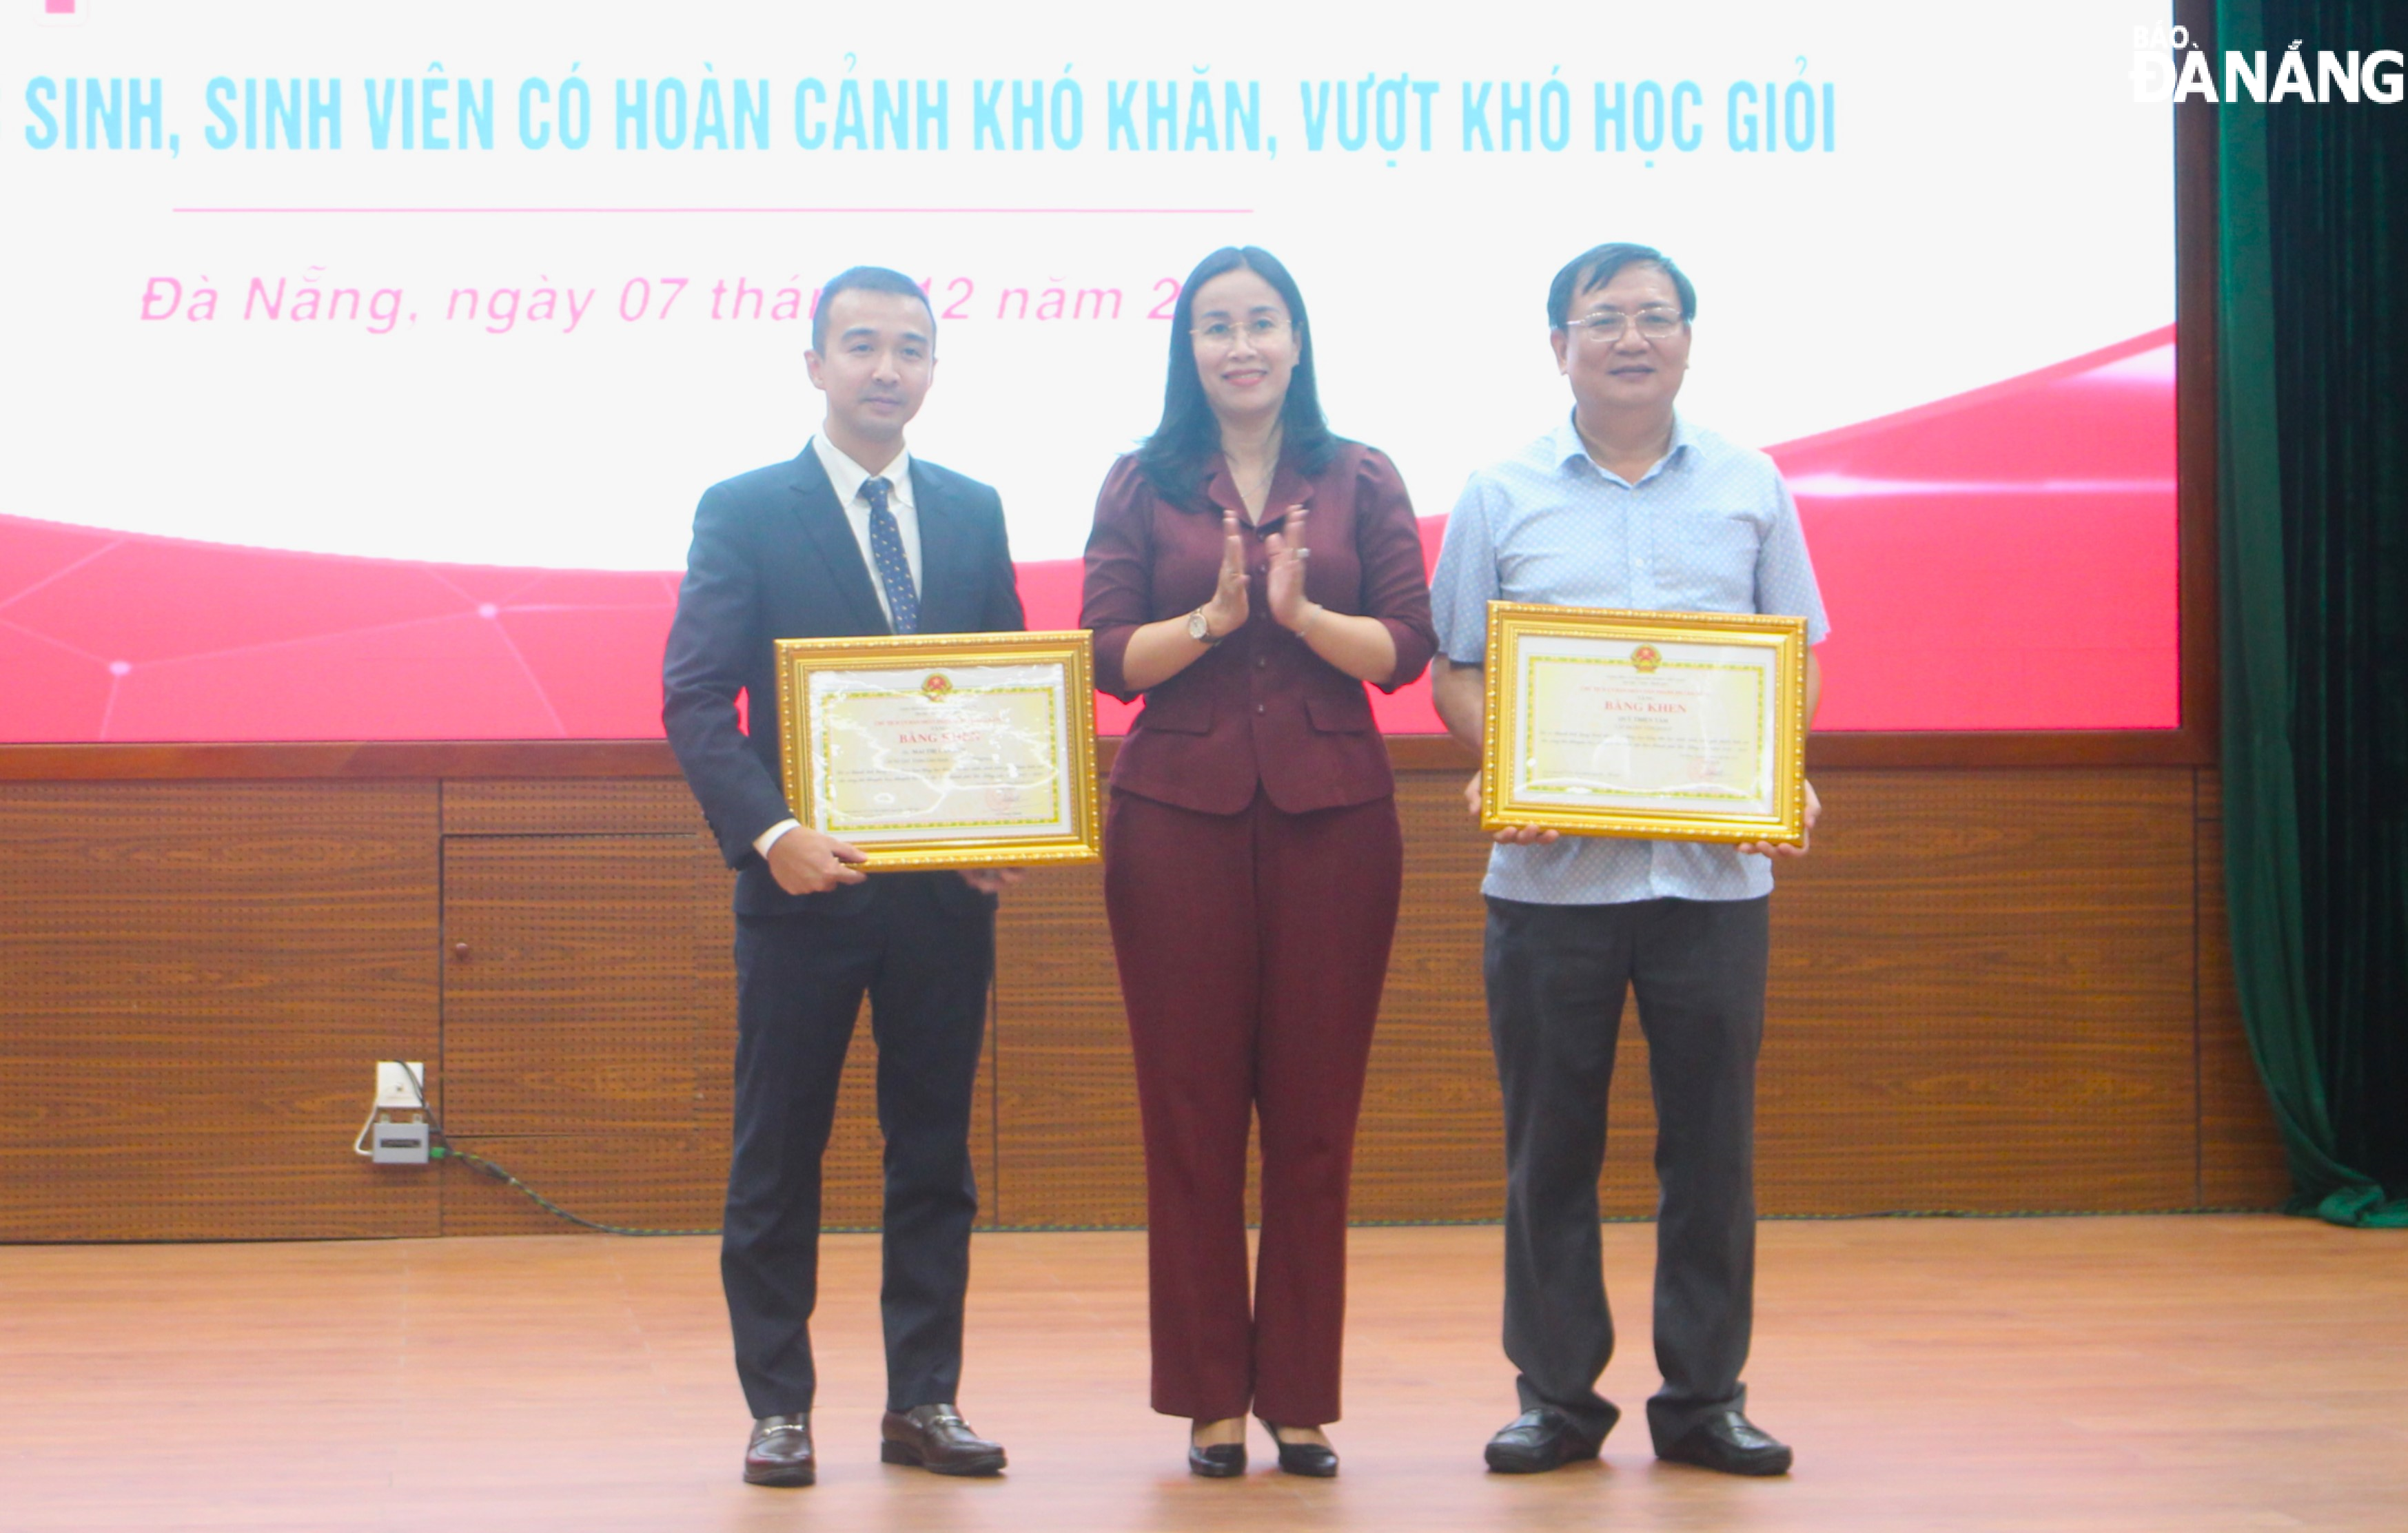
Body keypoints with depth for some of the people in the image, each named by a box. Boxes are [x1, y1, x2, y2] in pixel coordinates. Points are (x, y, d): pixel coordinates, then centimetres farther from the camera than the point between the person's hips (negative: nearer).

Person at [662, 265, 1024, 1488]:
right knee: (778, 1157, 4)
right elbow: (695, 700, -8)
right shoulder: (744, 512, -1)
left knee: (934, 1151, 8)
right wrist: (770, 832, -21)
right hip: (804, 882, -3)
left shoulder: (974, 513, 11)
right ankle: (778, 1408, 12)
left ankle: (924, 1401, 16)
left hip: (947, 885, 3)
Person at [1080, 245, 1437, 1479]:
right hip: (1179, 813, 0)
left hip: (1332, 813, 0)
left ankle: (1302, 1396, 10)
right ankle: (1209, 1398, 9)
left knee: (1315, 1113, 2)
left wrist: (1301, 612, -16)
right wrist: (1215, 616, -16)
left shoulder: (1361, 482, 8)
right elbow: (1109, 655, -1)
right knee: (1190, 1109, 1)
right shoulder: (1142, 485, 7)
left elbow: (1407, 647, -1)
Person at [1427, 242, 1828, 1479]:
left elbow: (1795, 658, 12)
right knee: (1550, 1142, 4)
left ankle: (1705, 1395, 13)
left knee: (1711, 1136, 3)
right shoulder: (1501, 495, 7)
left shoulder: (1749, 488, 9)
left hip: (1715, 863, 1)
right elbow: (1454, 669, 7)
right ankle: (1556, 1392, 14)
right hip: (1548, 866, -1)